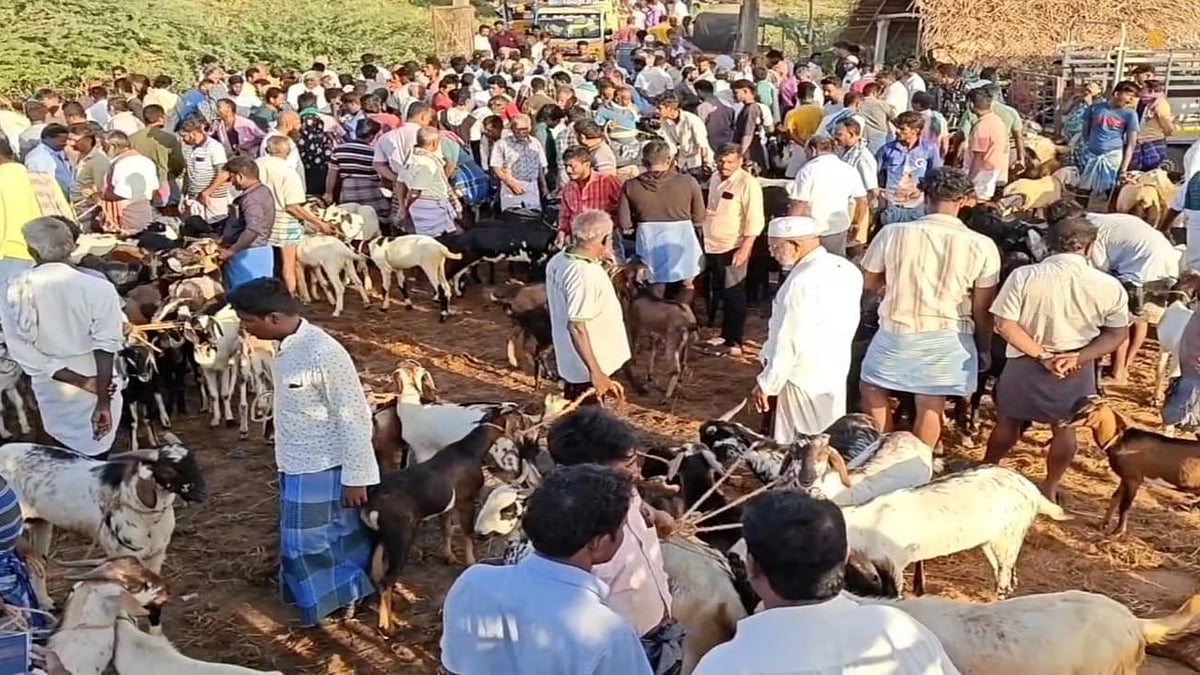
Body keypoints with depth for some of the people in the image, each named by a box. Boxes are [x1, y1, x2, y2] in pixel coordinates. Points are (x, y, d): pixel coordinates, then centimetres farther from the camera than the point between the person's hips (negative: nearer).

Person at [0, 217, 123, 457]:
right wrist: (102, 402, -20)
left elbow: (21, 351, -12)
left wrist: (81, 381, -13)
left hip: (51, 391, 3)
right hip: (96, 392, -3)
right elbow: (105, 348, -21)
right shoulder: (98, 288, -16)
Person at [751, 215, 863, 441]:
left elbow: (789, 341, -23)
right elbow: (850, 323, 9)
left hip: (803, 376, -8)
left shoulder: (802, 282, -24)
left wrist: (766, 384, -16)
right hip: (836, 370, 9)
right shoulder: (846, 269, 1)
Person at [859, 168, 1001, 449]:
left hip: (897, 333, -1)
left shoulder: (892, 233, -9)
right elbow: (982, 310, -1)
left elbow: (869, 283, 5)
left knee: (871, 389, 23)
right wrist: (985, 348, 15)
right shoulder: (982, 246, -8)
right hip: (948, 338, 1)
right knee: (930, 406, 14)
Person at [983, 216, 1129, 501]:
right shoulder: (1109, 286, -12)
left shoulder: (1024, 276, -17)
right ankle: (1050, 488, 33)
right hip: (1077, 370, 1)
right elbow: (1118, 334, -4)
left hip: (1026, 365, -1)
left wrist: (1042, 356, -14)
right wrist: (1078, 358, -10)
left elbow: (1004, 325, -18)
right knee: (1064, 428, 21)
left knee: (1008, 421, 21)